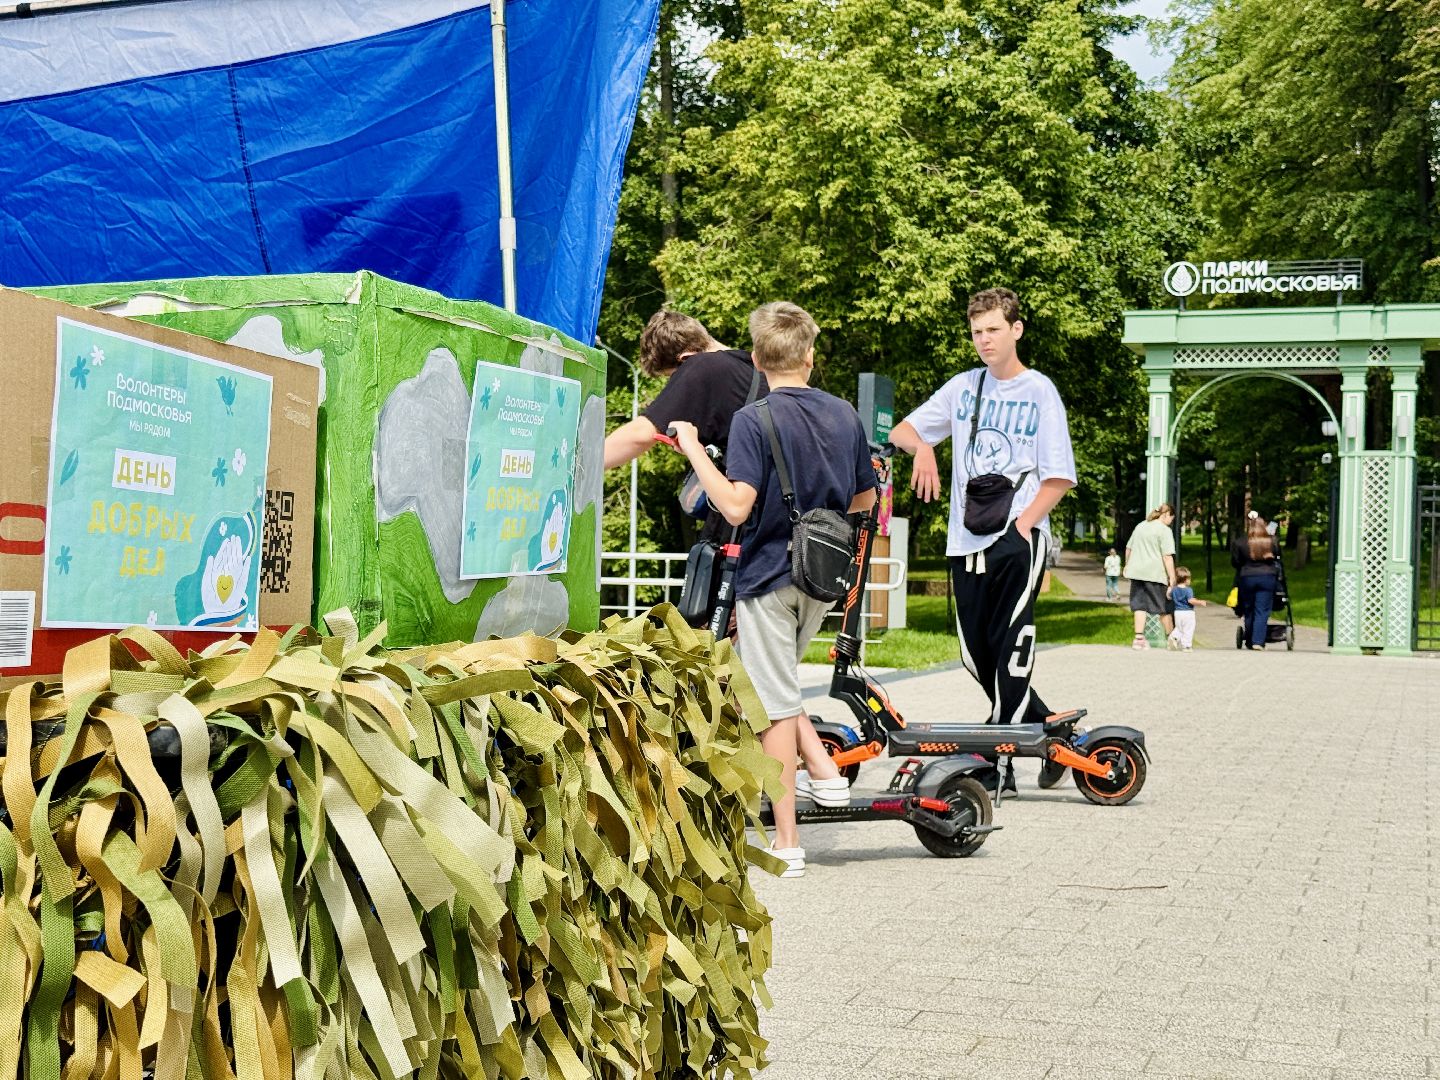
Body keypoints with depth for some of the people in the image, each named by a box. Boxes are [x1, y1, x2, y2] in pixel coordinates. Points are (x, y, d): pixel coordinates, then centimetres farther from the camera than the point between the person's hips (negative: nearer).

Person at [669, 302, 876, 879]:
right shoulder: (845, 414, 3)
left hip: (770, 573, -6)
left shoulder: (754, 420, -14)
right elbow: (865, 499, 13)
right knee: (777, 685, 26)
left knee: (774, 703, 1)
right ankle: (824, 772, 13)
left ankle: (787, 843, 6)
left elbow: (736, 507, -25)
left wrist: (693, 448, -17)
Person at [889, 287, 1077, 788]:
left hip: (1018, 538, -5)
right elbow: (901, 431, 14)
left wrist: (1023, 522, -15)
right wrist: (923, 446, -9)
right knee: (976, 653, 8)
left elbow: (1058, 476, -3)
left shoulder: (1040, 392, 0)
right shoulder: (963, 387, 12)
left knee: (1010, 648, -8)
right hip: (966, 539, 5)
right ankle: (1044, 726, 24)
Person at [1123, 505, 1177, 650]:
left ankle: (1139, 638, 0)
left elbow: (1128, 548, 21)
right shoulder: (1164, 530, -8)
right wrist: (1172, 579, -14)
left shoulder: (1140, 526, 13)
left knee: (1140, 605, 7)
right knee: (1165, 607, 8)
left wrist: (1127, 566, 36)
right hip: (1155, 573, -6)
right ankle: (1170, 637, 19)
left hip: (1137, 572, 6)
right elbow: (1167, 557, -14)